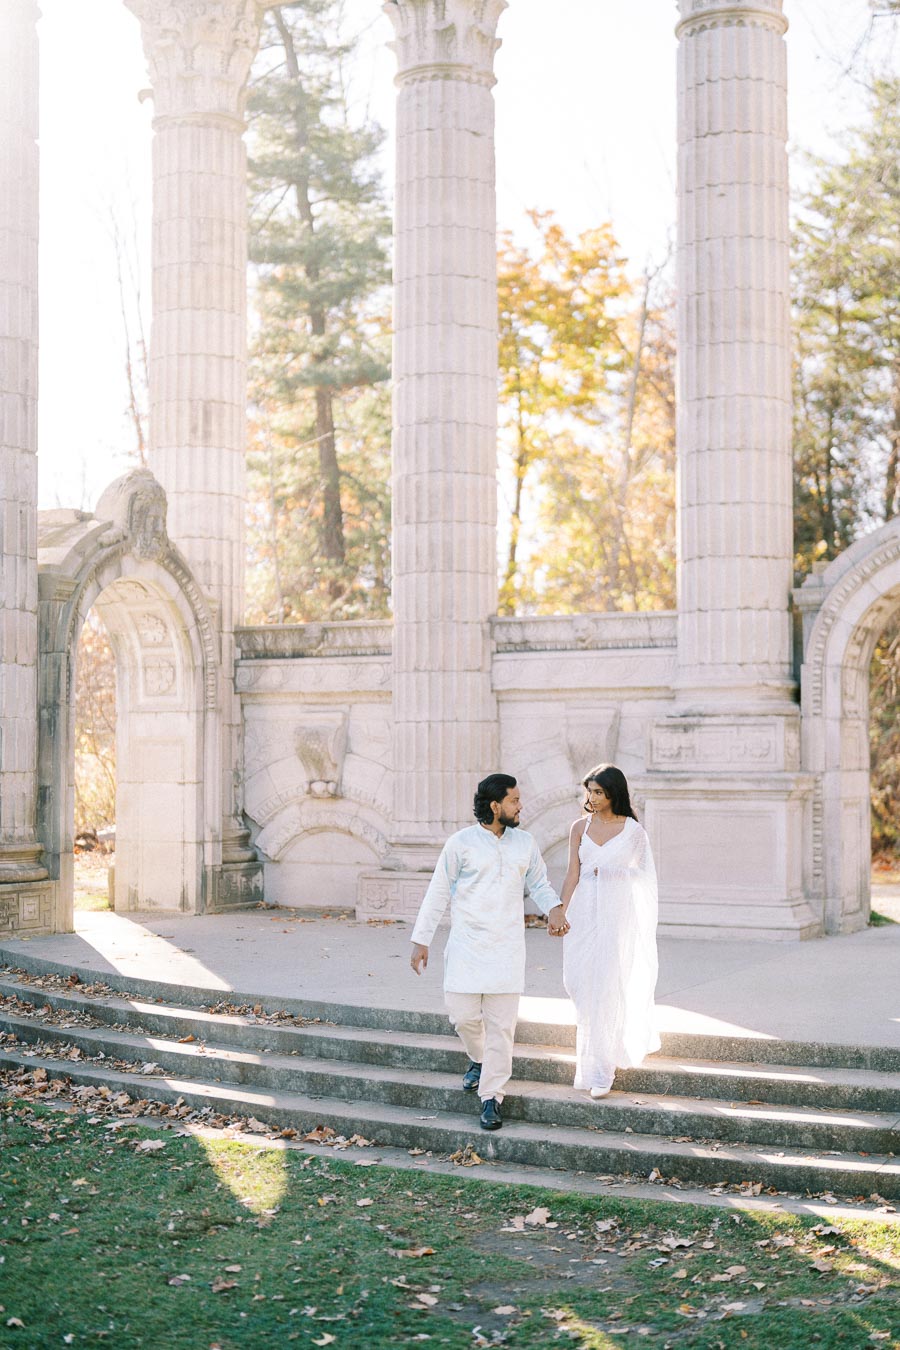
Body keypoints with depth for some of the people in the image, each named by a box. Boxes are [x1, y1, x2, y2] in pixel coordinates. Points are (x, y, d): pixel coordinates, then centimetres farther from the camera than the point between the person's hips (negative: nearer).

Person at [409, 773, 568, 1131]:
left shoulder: (524, 843, 8)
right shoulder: (461, 843, -3)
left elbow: (539, 884, 17)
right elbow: (438, 893, 0)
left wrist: (554, 909, -5)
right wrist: (421, 940, -1)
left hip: (506, 948, 2)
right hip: (466, 946, -2)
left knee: (501, 1024, -3)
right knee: (463, 1014, -1)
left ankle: (491, 1096, 5)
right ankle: (478, 1059, 32)